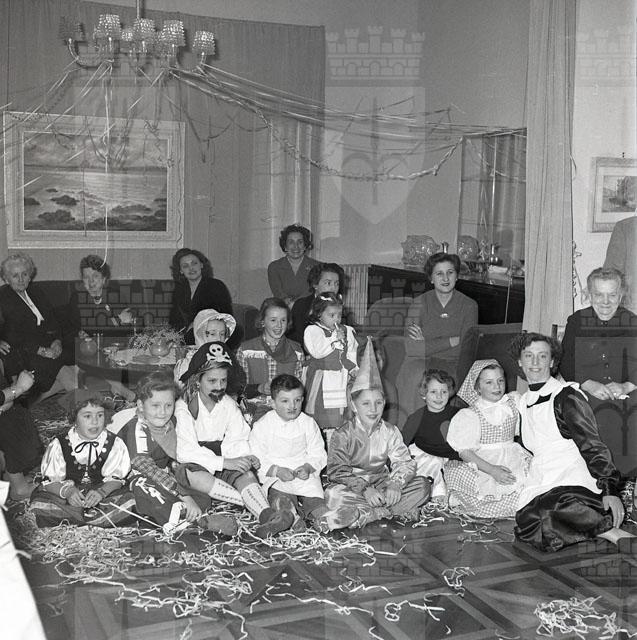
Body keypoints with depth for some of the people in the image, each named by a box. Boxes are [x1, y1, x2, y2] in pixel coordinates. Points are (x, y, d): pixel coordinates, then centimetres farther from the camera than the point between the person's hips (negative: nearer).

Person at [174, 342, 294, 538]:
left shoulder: (229, 405, 9)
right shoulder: (183, 408, -8)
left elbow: (237, 441, 2)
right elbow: (186, 452, -18)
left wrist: (246, 457, -22)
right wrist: (224, 462, -27)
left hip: (224, 467, 3)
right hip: (193, 467, -3)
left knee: (245, 474, -29)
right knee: (198, 476, -38)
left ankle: (267, 515, -54)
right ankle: (252, 500, -42)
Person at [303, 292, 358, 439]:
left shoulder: (347, 331, 13)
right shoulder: (313, 330, -4)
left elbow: (352, 353, 18)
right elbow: (317, 352, -18)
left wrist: (353, 368, 3)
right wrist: (335, 339, -19)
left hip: (342, 379, 4)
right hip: (322, 379, -4)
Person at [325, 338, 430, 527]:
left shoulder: (390, 432, 2)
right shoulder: (342, 435, -9)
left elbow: (404, 463, -4)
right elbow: (337, 471, -17)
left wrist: (395, 484, -25)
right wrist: (364, 489, -30)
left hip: (382, 485, 3)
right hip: (352, 488, -3)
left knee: (422, 486, -13)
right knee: (333, 495, -36)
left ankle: (365, 514, -23)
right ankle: (396, 510, -27)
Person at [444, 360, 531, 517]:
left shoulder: (514, 402, 7)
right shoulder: (469, 415, -7)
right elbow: (464, 452, -14)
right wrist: (492, 470, -24)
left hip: (512, 461, 5)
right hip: (481, 464, -5)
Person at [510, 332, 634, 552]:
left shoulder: (565, 396, -3)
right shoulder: (523, 402, 18)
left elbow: (592, 445, -10)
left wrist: (610, 490, -20)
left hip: (572, 478, -6)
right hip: (540, 483, 6)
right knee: (527, 523, -26)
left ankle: (617, 535, -20)